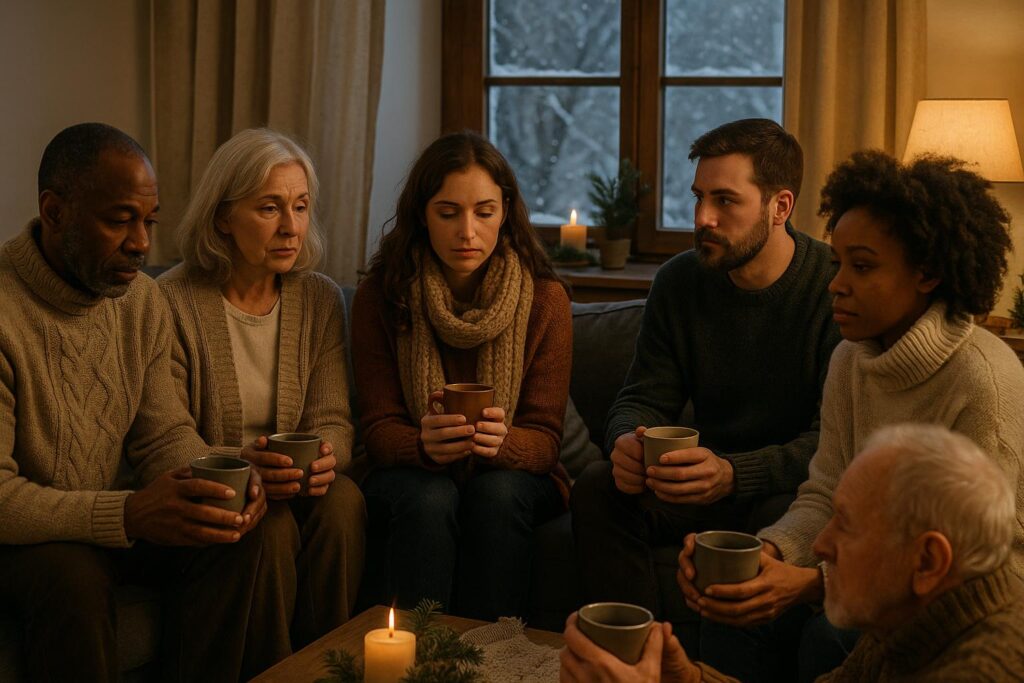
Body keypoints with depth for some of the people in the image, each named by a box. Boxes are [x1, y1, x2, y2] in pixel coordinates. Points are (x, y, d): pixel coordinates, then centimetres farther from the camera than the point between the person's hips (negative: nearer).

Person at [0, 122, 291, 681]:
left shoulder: (142, 300, 1)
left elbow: (164, 434, 5)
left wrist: (213, 483, -19)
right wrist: (126, 515, -38)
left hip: (120, 518, 6)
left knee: (239, 541, -16)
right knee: (76, 577, -35)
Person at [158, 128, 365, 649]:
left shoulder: (320, 299, 4)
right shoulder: (173, 303, -9)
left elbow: (332, 419, 1)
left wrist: (327, 456, -24)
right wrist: (239, 465, -30)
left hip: (292, 486, 3)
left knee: (343, 499, -28)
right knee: (272, 525, -32)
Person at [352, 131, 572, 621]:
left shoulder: (544, 297, -8)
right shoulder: (381, 295, -7)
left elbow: (544, 437, -9)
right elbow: (379, 428, -9)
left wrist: (502, 442, -34)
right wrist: (425, 444, -33)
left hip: (510, 475, 1)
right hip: (410, 473, 0)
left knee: (496, 494, -32)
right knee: (428, 499, -33)